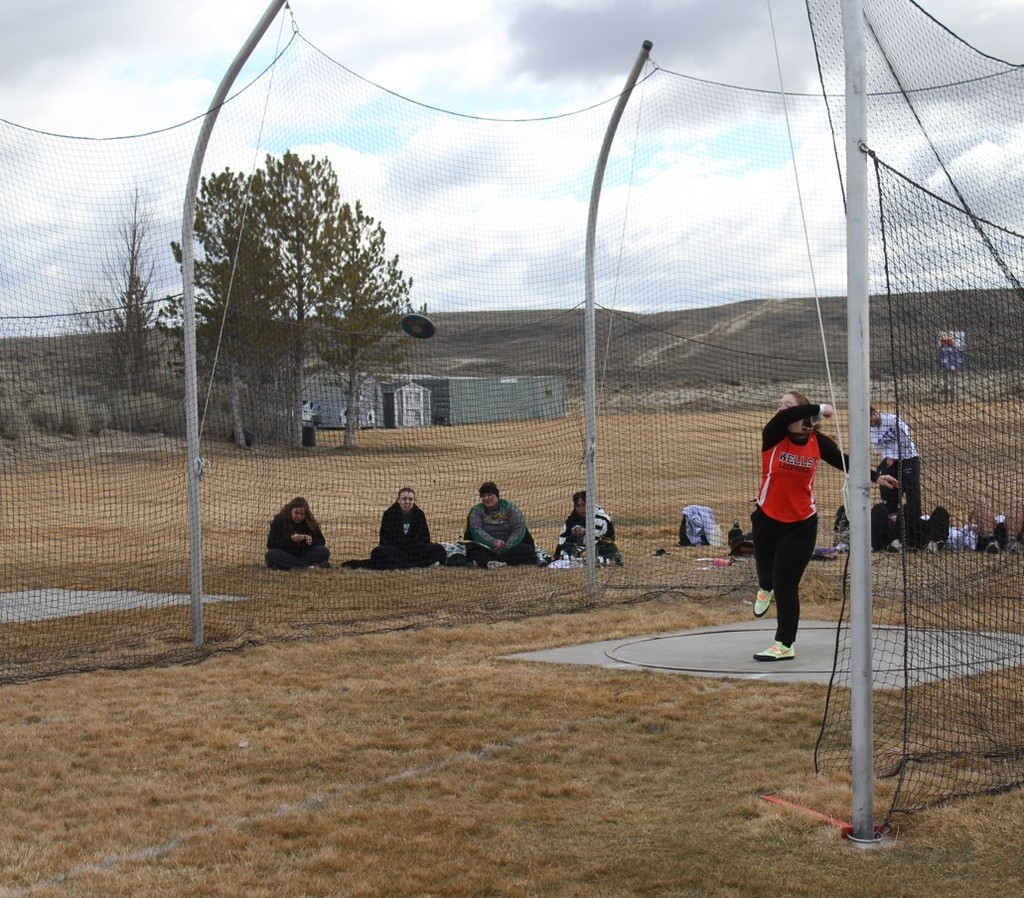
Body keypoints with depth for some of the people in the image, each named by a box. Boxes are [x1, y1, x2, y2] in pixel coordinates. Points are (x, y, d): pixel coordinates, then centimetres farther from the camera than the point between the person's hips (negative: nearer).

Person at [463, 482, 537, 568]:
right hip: (486, 549, -1)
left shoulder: (510, 507, 4)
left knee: (527, 549, -28)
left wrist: (507, 547, -21)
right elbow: (476, 531, -10)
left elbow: (519, 528, -7)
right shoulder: (476, 510, 5)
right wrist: (493, 542, -26)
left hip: (510, 546, 1)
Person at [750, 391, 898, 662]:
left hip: (801, 524, -2)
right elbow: (783, 417, -33)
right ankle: (765, 590, 64)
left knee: (786, 584, -5)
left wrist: (876, 477, -9)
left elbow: (844, 461, -2)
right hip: (767, 518, 2)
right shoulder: (773, 436, -13)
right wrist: (819, 409, -31)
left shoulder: (817, 441, -8)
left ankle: (784, 645, 4)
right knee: (766, 569, 24)